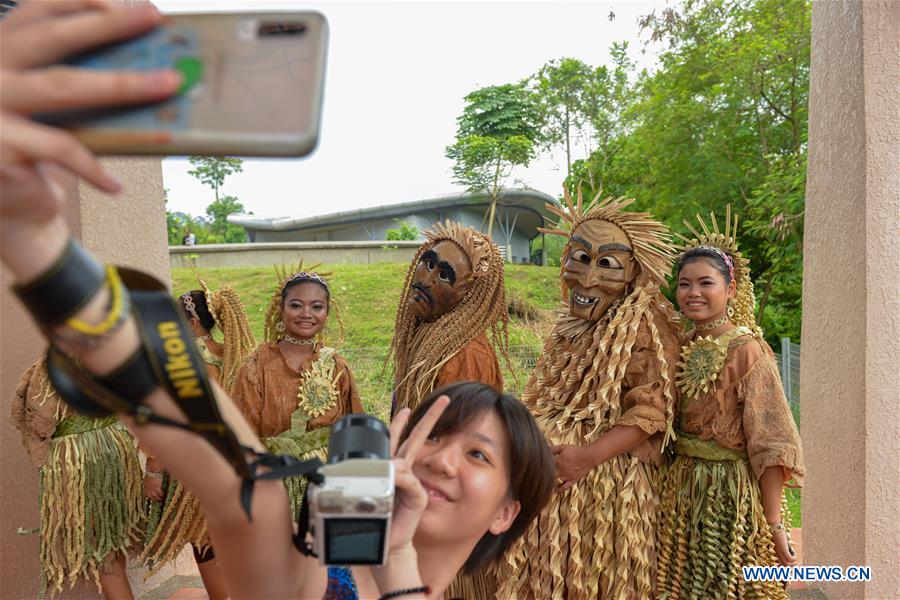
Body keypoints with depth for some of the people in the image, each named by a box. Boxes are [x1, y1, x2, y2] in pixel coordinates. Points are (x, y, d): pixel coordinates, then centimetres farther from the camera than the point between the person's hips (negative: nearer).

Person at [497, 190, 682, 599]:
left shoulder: (644, 324, -10)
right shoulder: (569, 327, 11)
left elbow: (651, 410, -16)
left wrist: (589, 456, -26)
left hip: (604, 483, -6)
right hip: (549, 480, 7)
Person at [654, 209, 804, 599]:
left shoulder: (745, 350, -15)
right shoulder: (682, 347, 3)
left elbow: (769, 443, -17)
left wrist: (774, 524, -18)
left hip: (731, 492, -6)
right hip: (680, 490, 6)